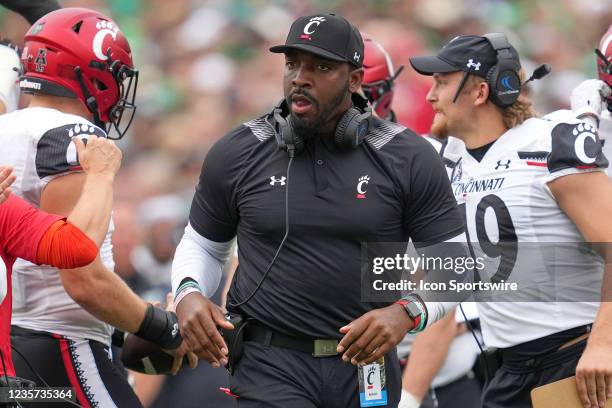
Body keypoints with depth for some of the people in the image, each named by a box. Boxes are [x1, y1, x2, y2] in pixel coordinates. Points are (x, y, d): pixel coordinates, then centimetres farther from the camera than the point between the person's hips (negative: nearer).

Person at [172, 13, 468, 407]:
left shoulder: (409, 159, -3)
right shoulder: (236, 154, 1)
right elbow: (203, 246, 15)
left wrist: (407, 311, -19)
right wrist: (188, 294, -6)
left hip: (365, 365, 1)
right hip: (270, 364, -1)